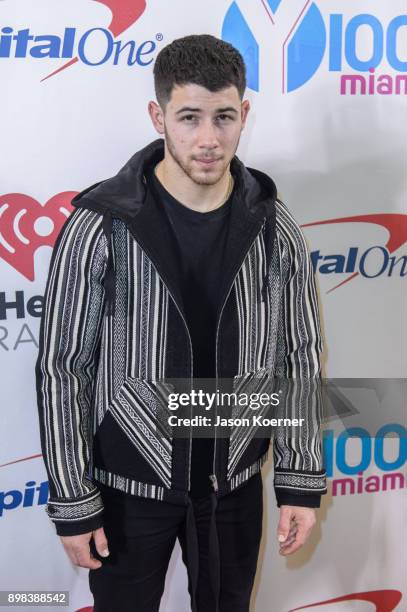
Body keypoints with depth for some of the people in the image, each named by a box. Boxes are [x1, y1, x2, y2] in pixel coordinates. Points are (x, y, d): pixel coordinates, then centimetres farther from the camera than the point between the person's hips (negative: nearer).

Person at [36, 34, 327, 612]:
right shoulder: (99, 225, -16)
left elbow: (300, 358, 0)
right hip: (129, 485, -2)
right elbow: (63, 369, -11)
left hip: (235, 482, 3)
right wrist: (72, 503, -8)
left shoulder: (275, 228, -7)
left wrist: (302, 482, 1)